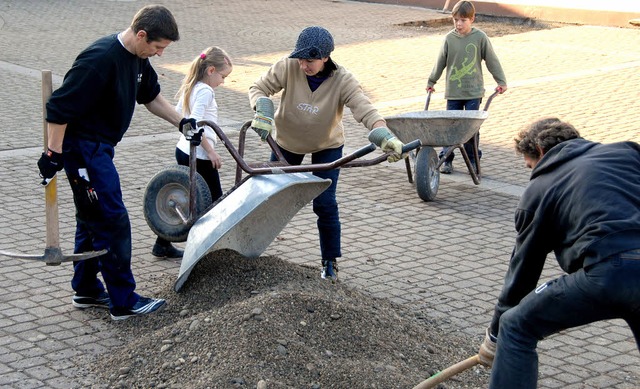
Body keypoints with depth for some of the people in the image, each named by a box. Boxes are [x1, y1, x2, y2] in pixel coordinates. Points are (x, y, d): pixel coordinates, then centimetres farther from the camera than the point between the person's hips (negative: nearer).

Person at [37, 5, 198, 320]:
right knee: (113, 222, -7)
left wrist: (181, 122, 14)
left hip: (99, 147, 10)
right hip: (82, 147, -10)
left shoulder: (137, 58, 4)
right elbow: (59, 108, -24)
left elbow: (150, 96, 22)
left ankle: (86, 290, 31)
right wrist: (53, 154, -22)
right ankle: (124, 302, 1)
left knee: (92, 220, 18)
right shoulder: (99, 60, -26)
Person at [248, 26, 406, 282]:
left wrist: (385, 137, -58)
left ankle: (330, 263, 9)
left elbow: (365, 110, -39)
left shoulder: (343, 81, -29)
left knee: (325, 205, -7)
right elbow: (259, 88, -16)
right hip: (287, 142, 2)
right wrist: (263, 112, -38)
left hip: (327, 146, -2)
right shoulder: (288, 68, -26)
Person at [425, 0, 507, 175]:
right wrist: (431, 81, 19)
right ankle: (446, 160, 10)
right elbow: (440, 62, 11)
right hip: (453, 91, 2)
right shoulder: (449, 39, -1)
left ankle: (473, 160, 12)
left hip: (474, 91, -1)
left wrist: (501, 81, 6)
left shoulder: (480, 37, -5)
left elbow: (492, 61, 2)